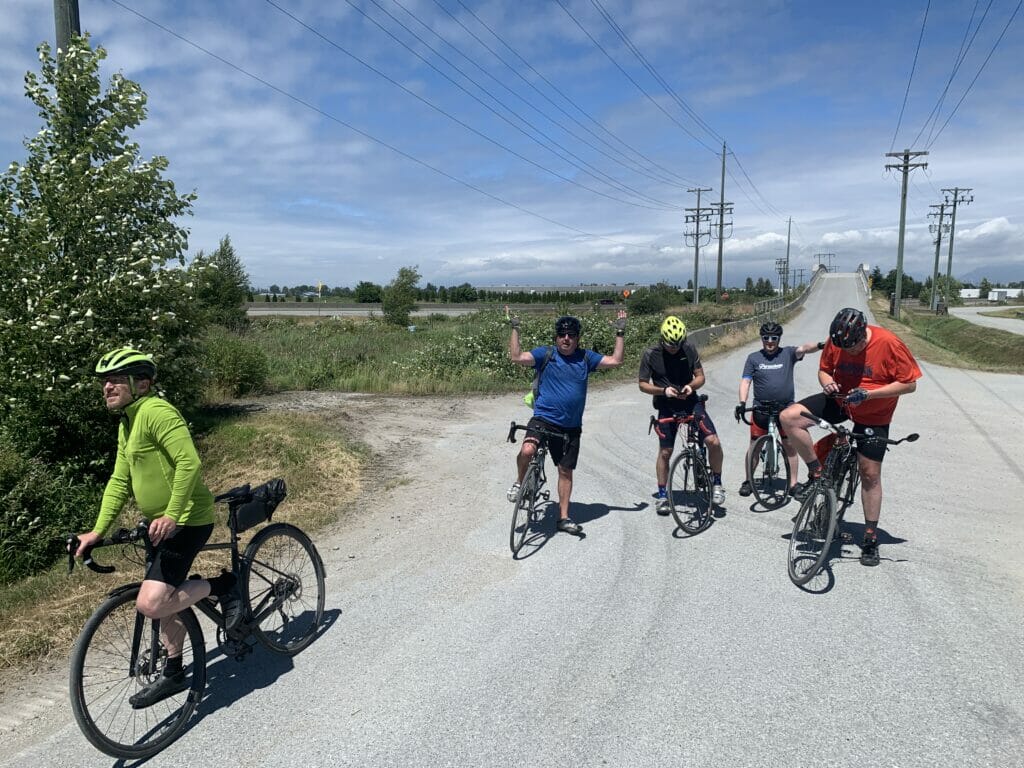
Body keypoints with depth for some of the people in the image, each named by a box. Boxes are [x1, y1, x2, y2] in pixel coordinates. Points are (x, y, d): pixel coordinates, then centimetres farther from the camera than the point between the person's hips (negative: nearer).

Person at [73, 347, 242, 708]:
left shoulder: (156, 411, -18)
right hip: (159, 523, 10)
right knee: (164, 600, 18)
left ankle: (223, 585, 3)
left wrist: (172, 515, -29)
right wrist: (97, 530, 9)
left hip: (185, 520, -10)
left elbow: (189, 461, -28)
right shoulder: (127, 424, 14)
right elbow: (119, 481, 15)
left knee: (150, 603, -18)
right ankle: (174, 674, 33)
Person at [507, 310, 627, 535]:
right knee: (527, 451, -30)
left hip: (571, 427, 3)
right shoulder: (545, 354, -2)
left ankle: (564, 517, 24)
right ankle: (519, 483, 1)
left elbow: (615, 361, 6)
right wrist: (515, 328, -13)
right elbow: (516, 357, -12)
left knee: (566, 471, 10)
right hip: (543, 419, -3)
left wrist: (620, 333, 6)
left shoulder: (585, 358, 7)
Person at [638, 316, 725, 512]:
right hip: (667, 407, -1)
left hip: (690, 402, 1)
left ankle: (716, 483, 8)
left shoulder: (689, 349, -6)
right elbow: (643, 385, -6)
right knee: (665, 452, 5)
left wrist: (691, 386, -20)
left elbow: (700, 376, 1)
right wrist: (663, 390, -22)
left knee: (713, 442, -15)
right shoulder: (650, 354, -11)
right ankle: (662, 496, 22)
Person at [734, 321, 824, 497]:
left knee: (790, 445, 4)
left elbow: (803, 348, -17)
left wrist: (818, 345, -38)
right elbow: (745, 381, 0)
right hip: (761, 408, 0)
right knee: (755, 444, 4)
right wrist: (742, 402, -14)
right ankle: (748, 481, 18)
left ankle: (793, 483, 15)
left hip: (786, 408, 0)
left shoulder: (788, 354, 3)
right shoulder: (753, 358, 4)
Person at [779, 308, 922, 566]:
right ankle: (817, 473, -2)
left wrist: (868, 393, -28)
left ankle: (871, 538, 17)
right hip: (839, 401, 3)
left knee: (870, 474, 1)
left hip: (873, 416, -3)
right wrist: (827, 382, -20)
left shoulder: (889, 343, -24)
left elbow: (909, 383, -18)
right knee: (789, 417, -20)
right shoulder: (836, 342, -13)